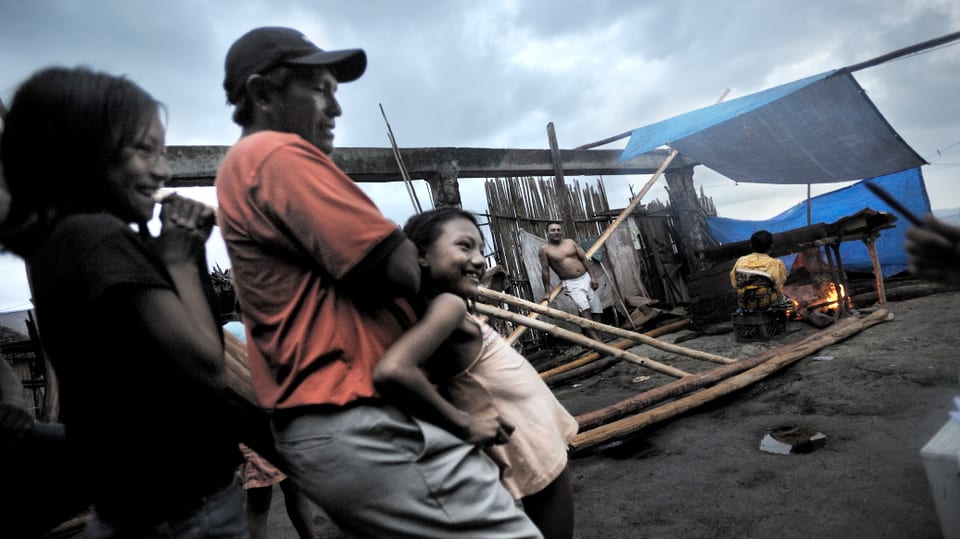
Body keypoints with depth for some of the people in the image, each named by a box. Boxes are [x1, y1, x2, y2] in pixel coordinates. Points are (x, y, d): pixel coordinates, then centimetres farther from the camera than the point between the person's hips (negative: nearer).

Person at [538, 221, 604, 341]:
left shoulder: (570, 242, 7)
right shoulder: (544, 249, -4)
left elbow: (584, 258, 8)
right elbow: (545, 270, -4)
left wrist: (592, 276, 1)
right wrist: (547, 291, -4)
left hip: (585, 278, 5)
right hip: (570, 284, -5)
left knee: (596, 309, 3)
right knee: (584, 308, -24)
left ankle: (599, 337, 13)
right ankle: (596, 340, -28)